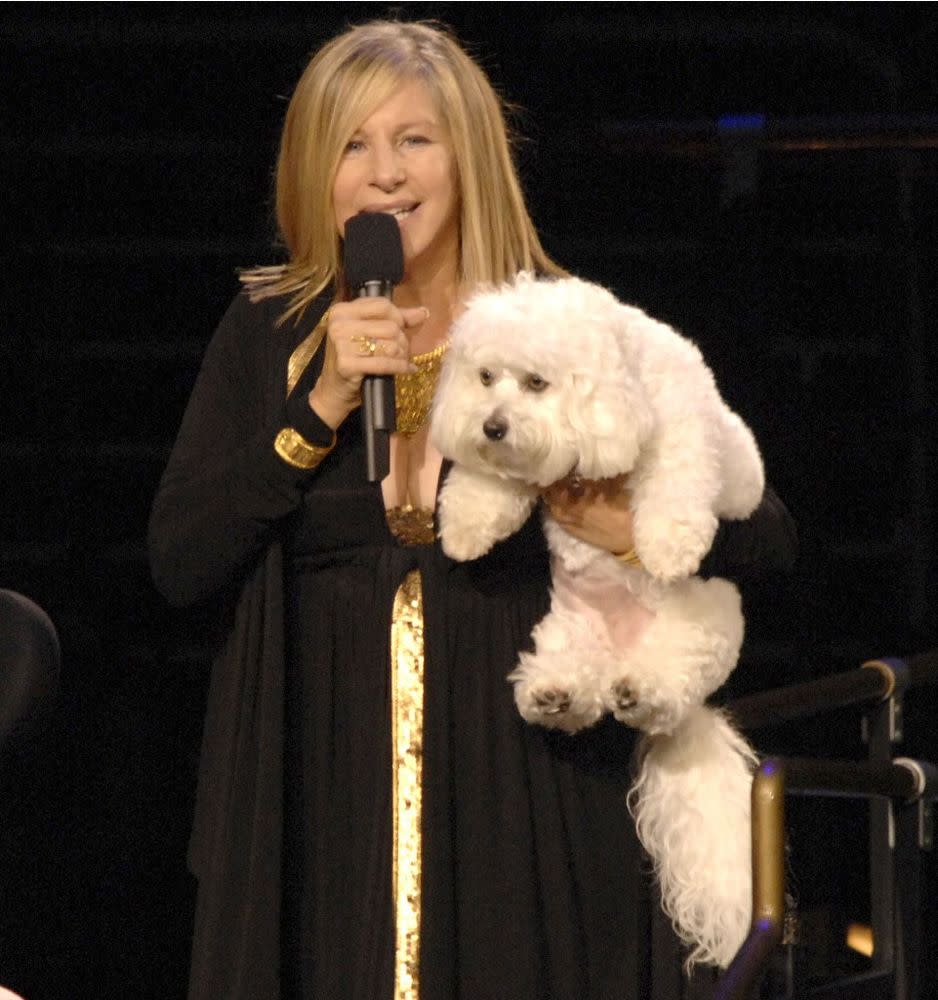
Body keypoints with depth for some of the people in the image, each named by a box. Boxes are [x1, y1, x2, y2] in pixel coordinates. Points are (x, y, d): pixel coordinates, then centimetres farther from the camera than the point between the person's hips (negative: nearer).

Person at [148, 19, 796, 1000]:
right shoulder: (267, 336, 4)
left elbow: (763, 533, 1)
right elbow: (179, 567, -4)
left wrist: (635, 529, -19)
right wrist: (322, 405, -12)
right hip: (327, 820, 1)